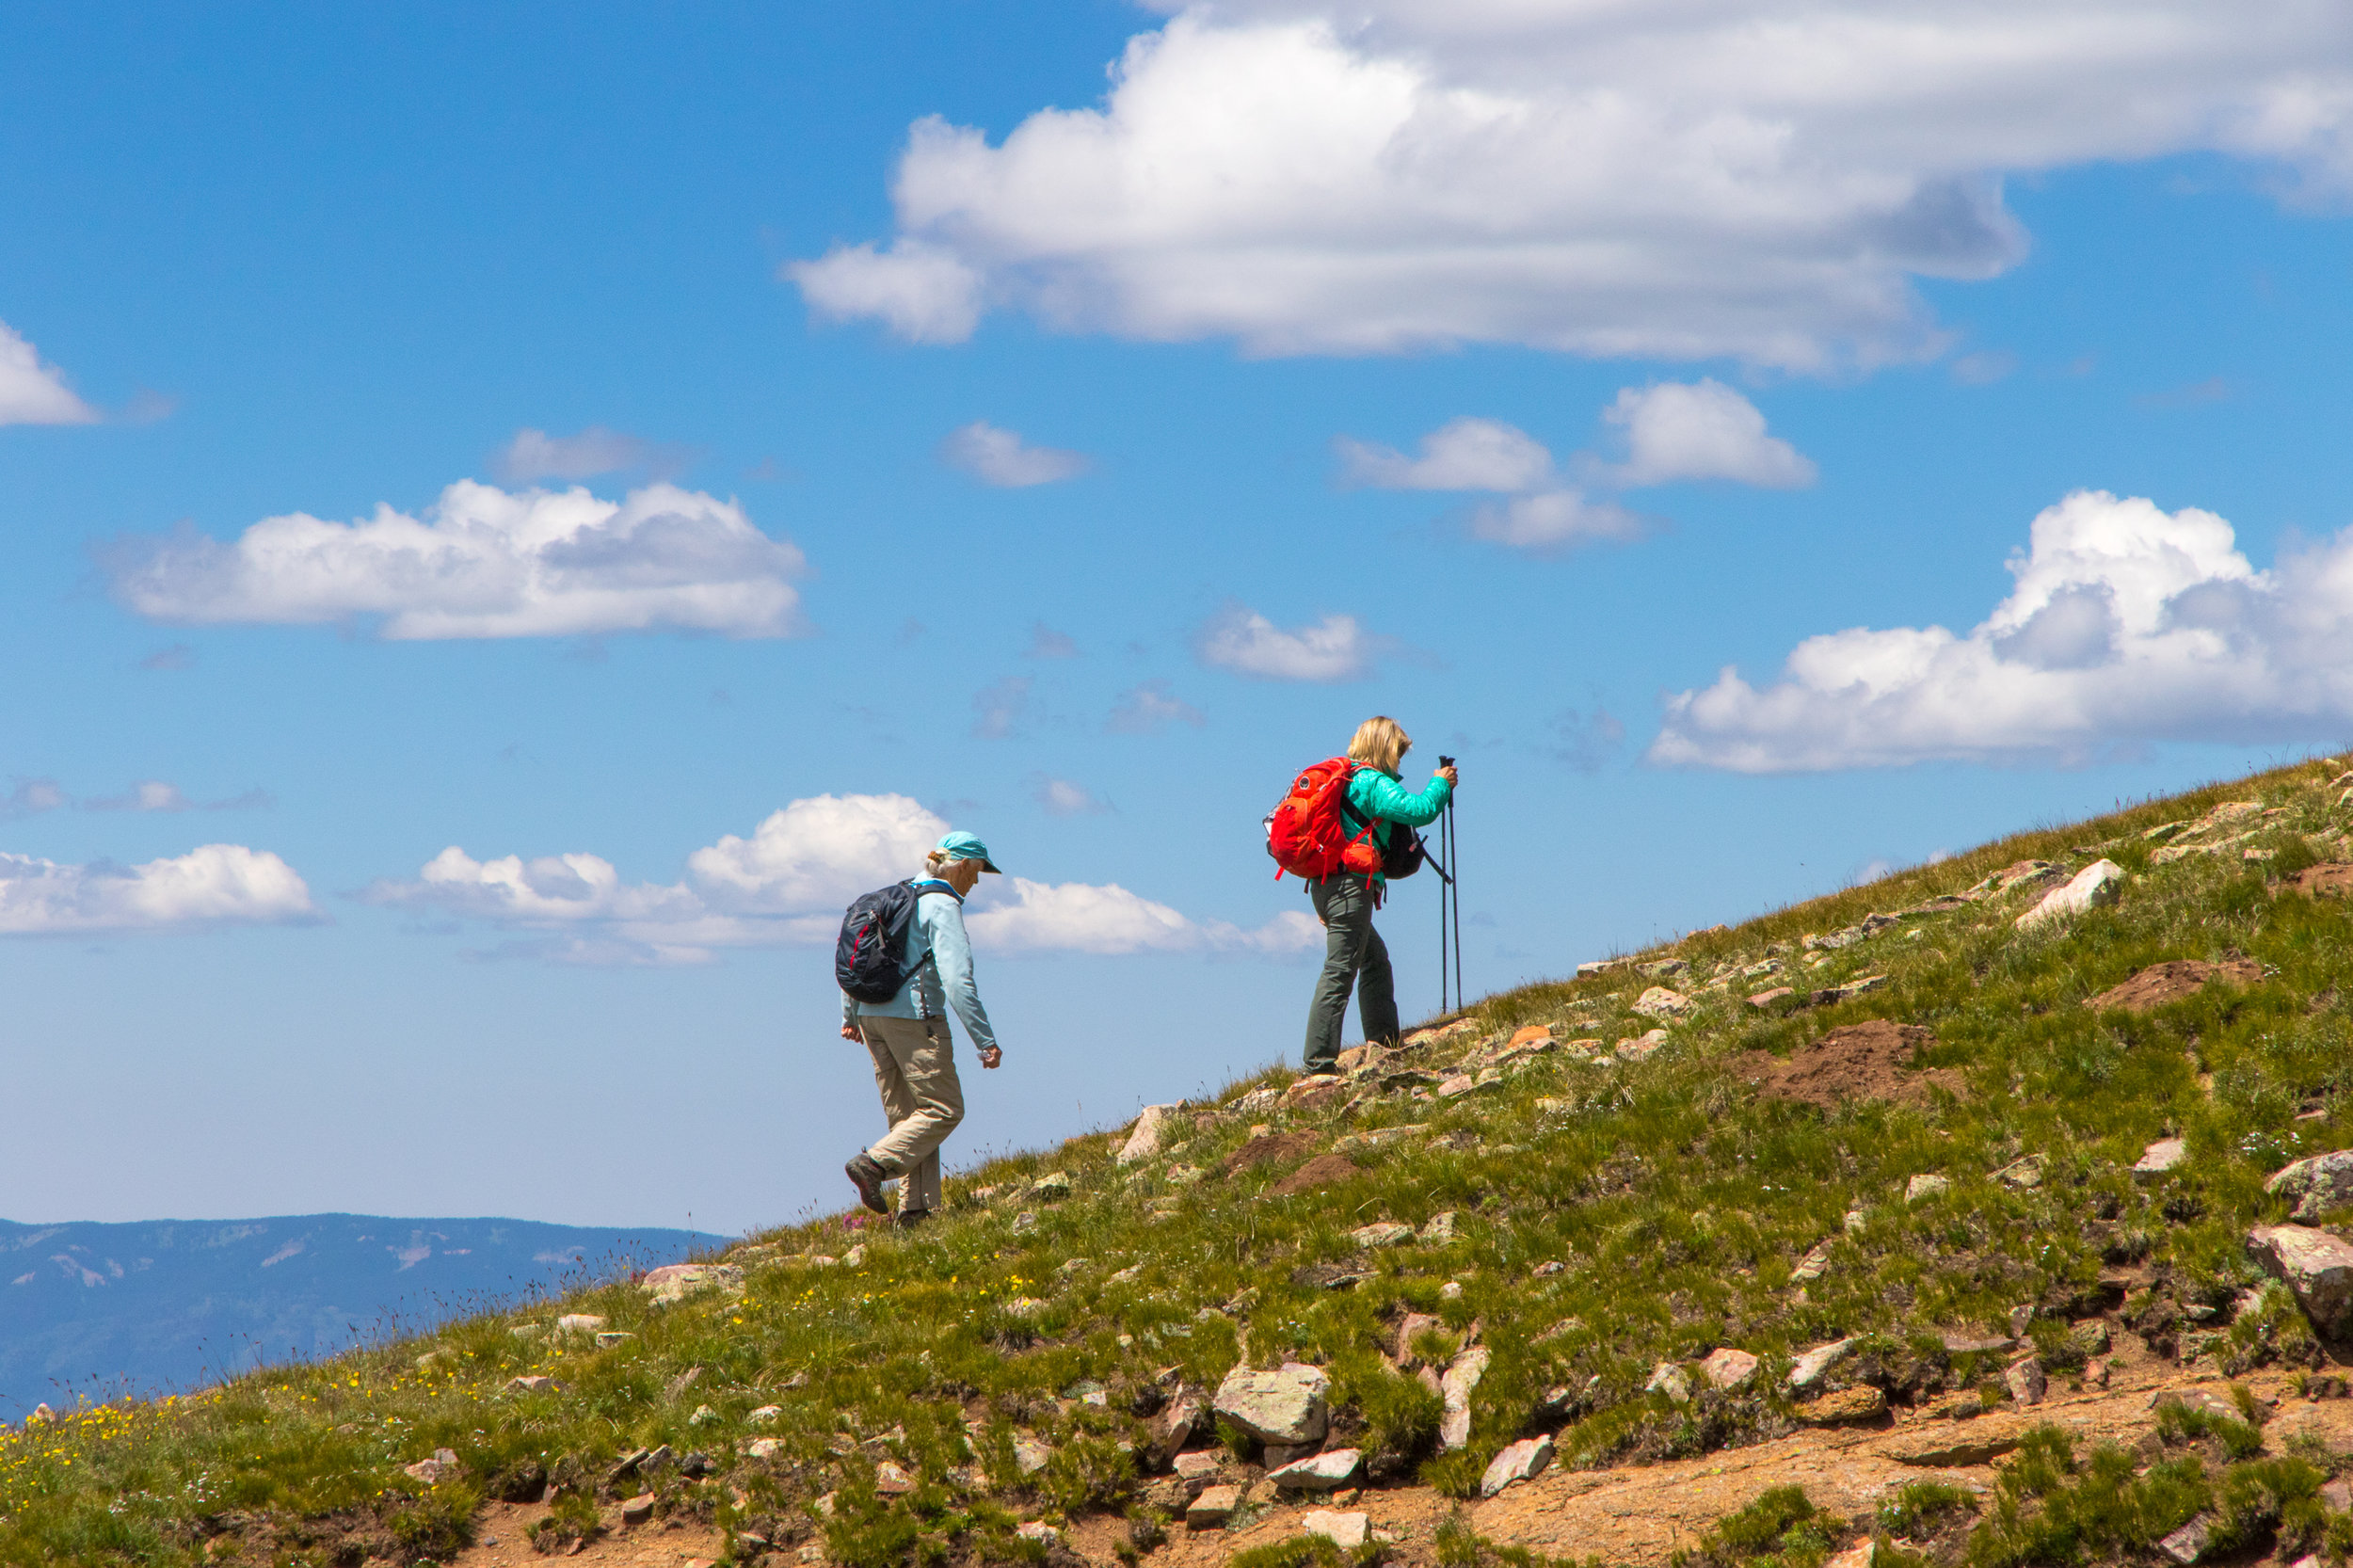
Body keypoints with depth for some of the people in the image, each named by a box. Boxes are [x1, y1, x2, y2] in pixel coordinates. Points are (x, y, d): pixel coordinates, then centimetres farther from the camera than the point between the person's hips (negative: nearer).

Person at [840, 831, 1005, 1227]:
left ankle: (915, 1208, 4)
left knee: (907, 1113, 10)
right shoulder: (943, 906, -10)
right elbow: (957, 979, -19)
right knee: (943, 1108, -2)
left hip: (872, 1016, 9)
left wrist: (849, 1015, 29)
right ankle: (873, 1164, -15)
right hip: (914, 1017, -9)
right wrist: (985, 1041, -17)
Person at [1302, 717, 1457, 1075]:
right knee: (1339, 971, -11)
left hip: (1327, 884, 10)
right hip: (1352, 885, -10)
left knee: (1375, 958, 22)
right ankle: (1319, 1059, -15)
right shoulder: (1373, 783, -10)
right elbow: (1419, 810, -19)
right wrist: (1441, 784, 0)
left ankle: (1385, 1042, 26)